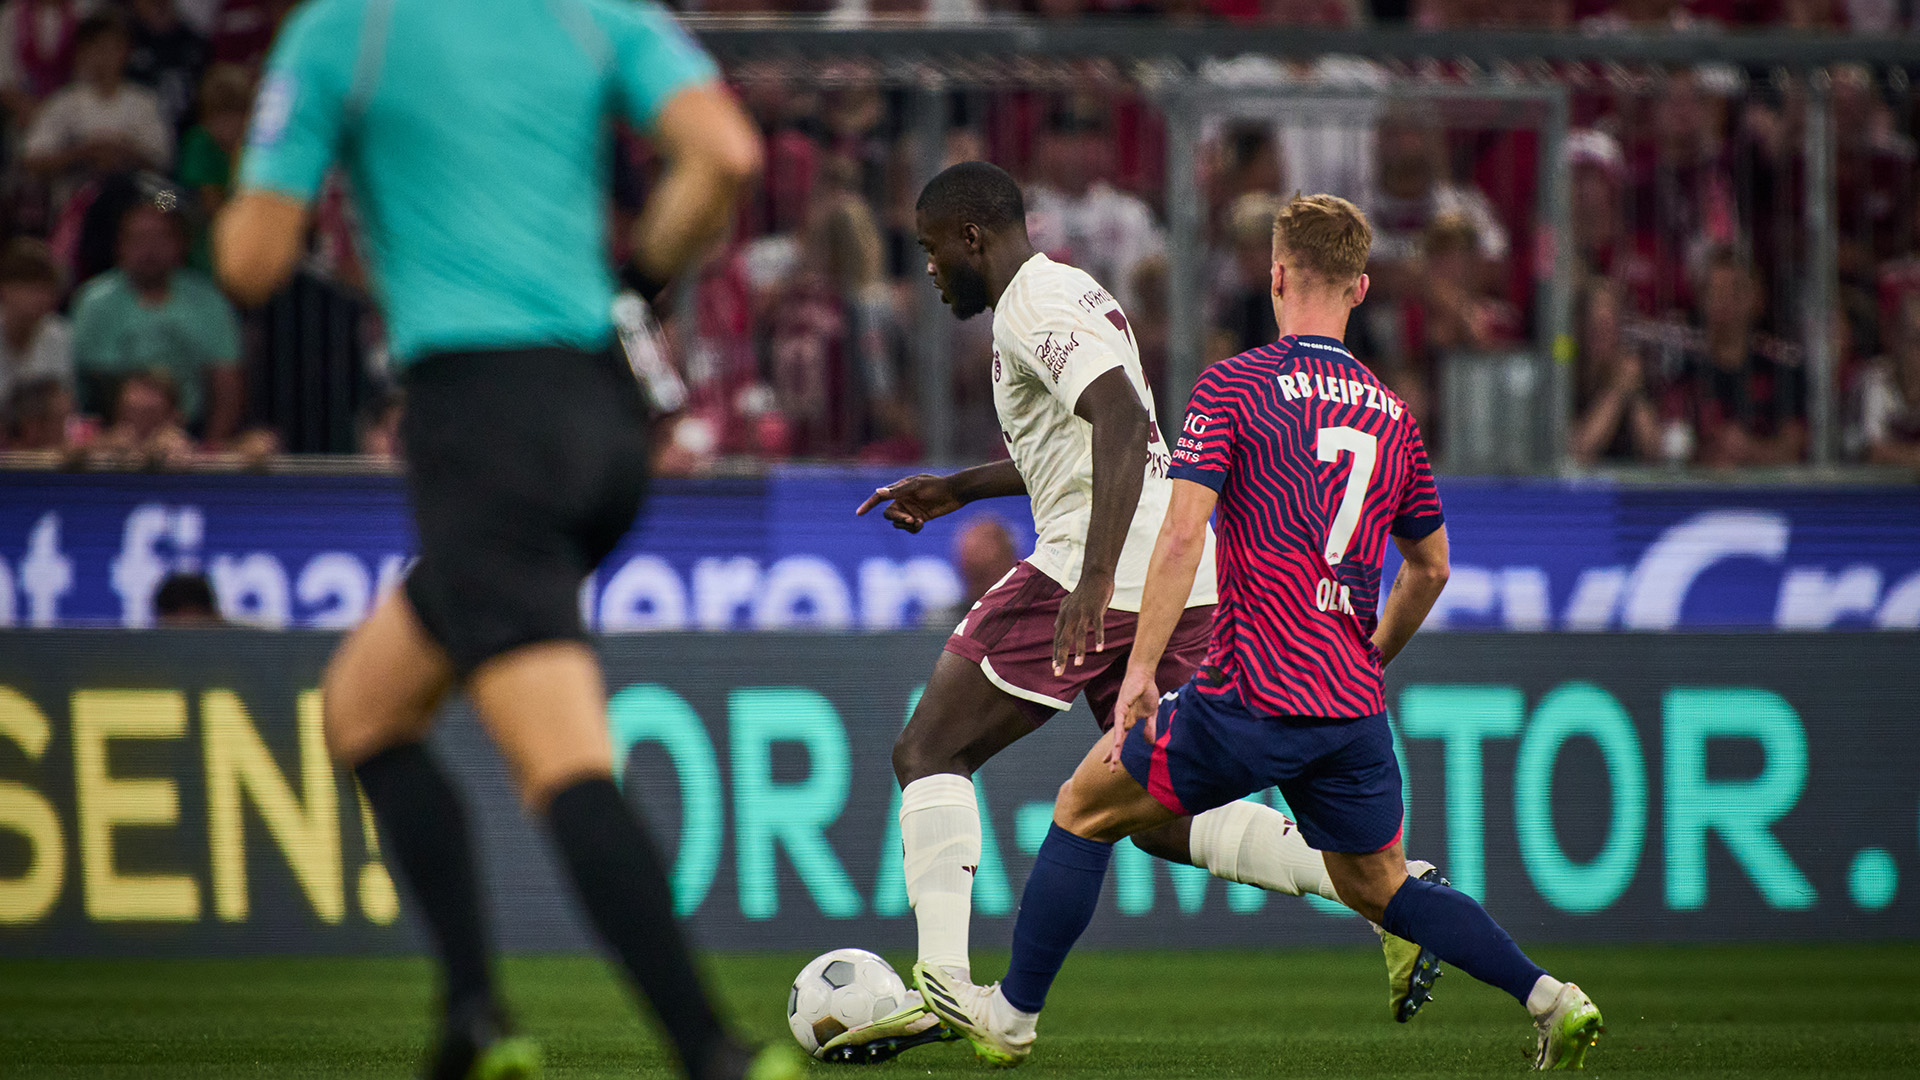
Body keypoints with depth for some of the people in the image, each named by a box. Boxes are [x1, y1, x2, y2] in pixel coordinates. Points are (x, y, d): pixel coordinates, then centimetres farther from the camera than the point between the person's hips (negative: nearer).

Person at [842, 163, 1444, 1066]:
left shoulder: (1033, 307, -9)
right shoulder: (1073, 294, 22)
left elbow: (1123, 421, -25)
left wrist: (1094, 578, -33)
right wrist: (957, 490, 37)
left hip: (1099, 568, -9)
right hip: (1184, 575, 9)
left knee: (928, 754, 0)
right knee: (1162, 815, 12)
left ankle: (942, 980, -13)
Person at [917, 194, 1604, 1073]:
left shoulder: (1232, 388, -4)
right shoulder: (1393, 416, 12)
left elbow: (1183, 534, -14)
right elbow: (1430, 569, 21)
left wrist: (1141, 670, -12)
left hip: (1248, 700, -5)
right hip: (1354, 707, 5)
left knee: (1086, 809, 15)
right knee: (1376, 887, 20)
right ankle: (1549, 998, 5)